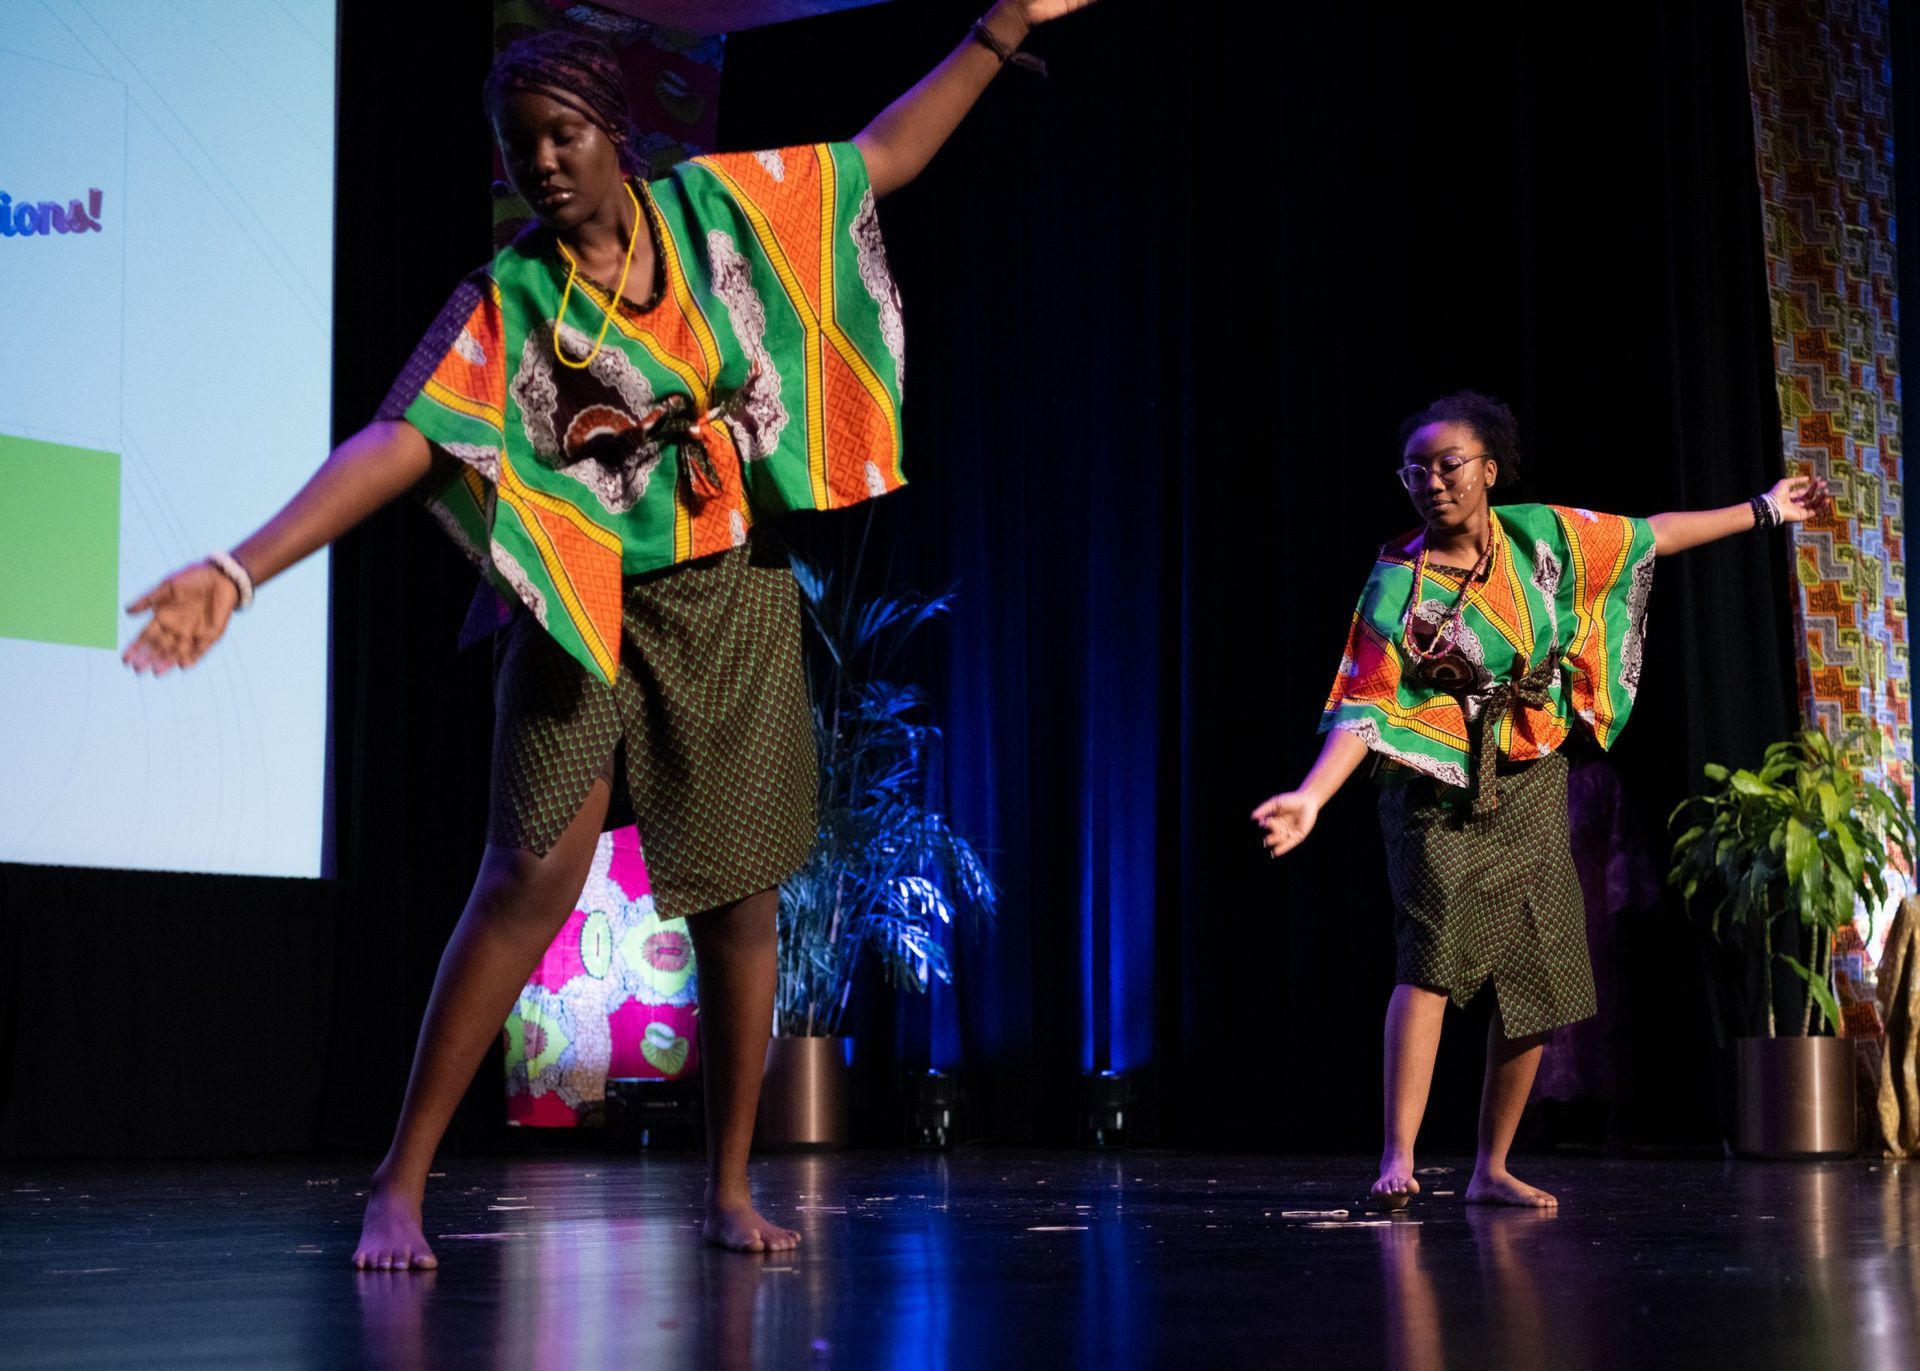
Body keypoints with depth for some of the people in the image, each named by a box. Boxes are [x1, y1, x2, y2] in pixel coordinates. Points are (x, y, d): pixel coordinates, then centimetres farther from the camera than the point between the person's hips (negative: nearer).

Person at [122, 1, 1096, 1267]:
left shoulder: (717, 207, 1)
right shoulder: (506, 304, -8)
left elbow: (884, 154, 12)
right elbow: (395, 445, -19)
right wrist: (237, 572, -31)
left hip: (736, 604, 3)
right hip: (588, 609, -3)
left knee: (741, 898, 5)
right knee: (531, 878, -14)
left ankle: (731, 1190, 17)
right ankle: (401, 1187, -6)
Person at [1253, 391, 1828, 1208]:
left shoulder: (1539, 534, 0)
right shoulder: (1398, 583, -11)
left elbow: (1648, 537, 13)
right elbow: (1365, 708, -18)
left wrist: (1764, 510, 19)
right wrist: (1310, 796, -32)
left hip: (1532, 793, 5)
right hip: (1439, 793, -5)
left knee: (1538, 985, 4)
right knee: (1434, 948, -24)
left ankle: (1491, 1169, 15)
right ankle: (1398, 1158, -29)